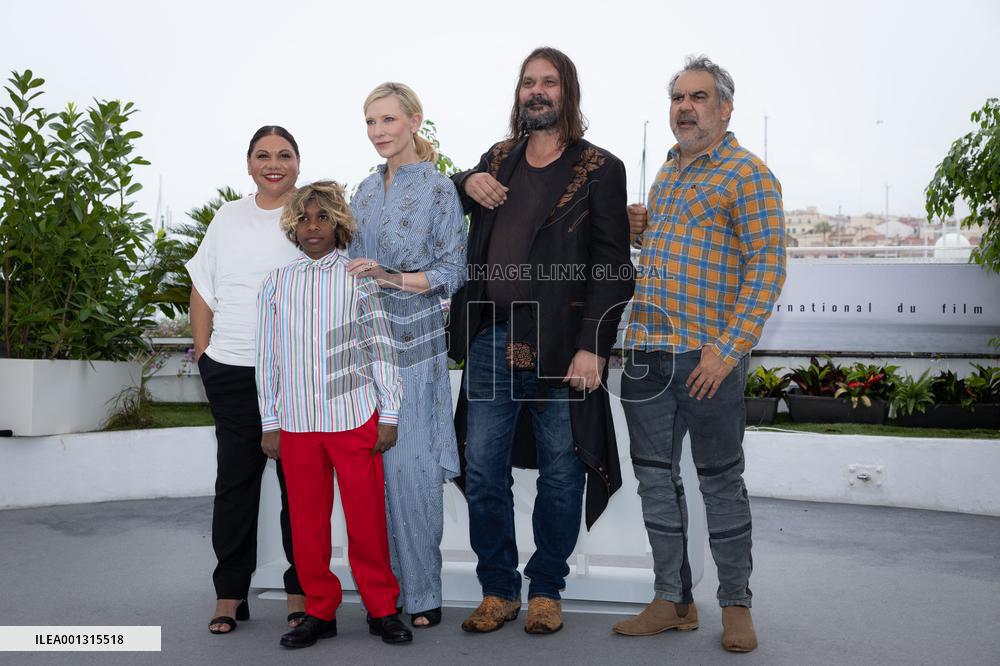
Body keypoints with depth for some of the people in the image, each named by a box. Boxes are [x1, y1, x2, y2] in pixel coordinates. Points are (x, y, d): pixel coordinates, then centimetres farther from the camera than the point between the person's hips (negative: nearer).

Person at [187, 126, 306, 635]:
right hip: (232, 371, 3)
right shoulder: (228, 218, 13)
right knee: (234, 479, 7)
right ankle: (230, 592, 17)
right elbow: (203, 291, 15)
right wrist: (204, 357, 9)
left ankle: (301, 590, 14)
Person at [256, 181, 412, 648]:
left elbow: (381, 348, 3)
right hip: (296, 422, 2)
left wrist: (388, 414, 0)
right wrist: (269, 423, 10)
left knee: (366, 517, 2)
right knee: (307, 520, 7)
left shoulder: (358, 276, 3)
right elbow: (268, 358, 11)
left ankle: (382, 609, 16)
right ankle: (320, 611, 21)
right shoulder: (276, 284, 9)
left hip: (354, 417, -2)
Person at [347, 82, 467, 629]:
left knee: (409, 464, -6)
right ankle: (384, 586, 18)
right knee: (374, 462, 6)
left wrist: (393, 277, -20)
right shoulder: (367, 189, 14)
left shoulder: (437, 189, -4)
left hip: (414, 344, -6)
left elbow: (452, 272, -8)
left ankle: (421, 594, 7)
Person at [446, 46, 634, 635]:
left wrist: (593, 346, -14)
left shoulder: (599, 170, 0)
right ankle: (498, 591, 21)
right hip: (491, 343, 4)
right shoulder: (498, 160, 14)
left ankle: (547, 590, 22)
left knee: (561, 475, 6)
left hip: (561, 346, -4)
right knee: (484, 472, 6)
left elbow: (613, 268, -5)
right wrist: (467, 183, 7)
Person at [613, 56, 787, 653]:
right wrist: (638, 226, 8)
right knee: (655, 475, 10)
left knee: (720, 480, 4)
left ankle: (736, 604, 20)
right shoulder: (667, 171, 17)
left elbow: (767, 266, -12)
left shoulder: (748, 173, -5)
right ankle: (673, 600, 23)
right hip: (646, 351, 7)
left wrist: (726, 349, -19)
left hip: (708, 356, -7)